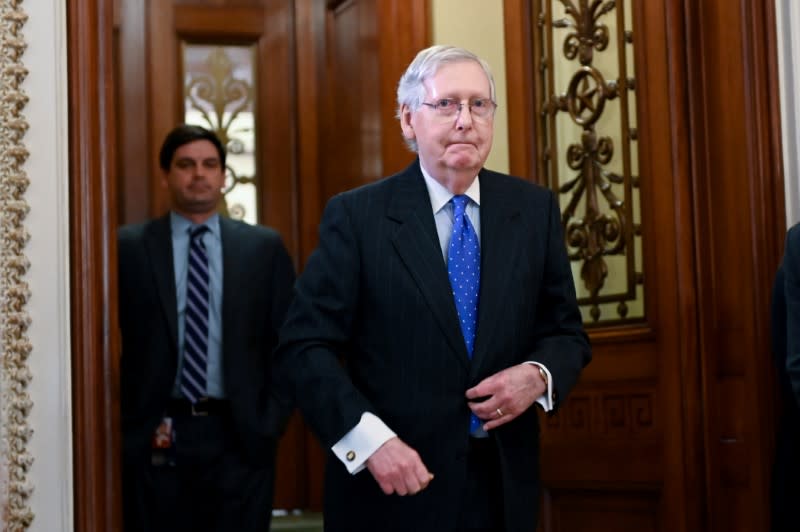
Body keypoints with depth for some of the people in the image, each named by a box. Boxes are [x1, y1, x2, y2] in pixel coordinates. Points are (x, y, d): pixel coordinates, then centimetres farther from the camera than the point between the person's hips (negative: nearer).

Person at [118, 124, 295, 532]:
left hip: (240, 436, 1)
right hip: (154, 439, -1)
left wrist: (269, 422, -1)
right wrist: (129, 423, -5)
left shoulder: (264, 247, 7)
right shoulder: (128, 247, 3)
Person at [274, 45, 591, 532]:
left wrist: (539, 376, -13)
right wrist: (371, 439, -21)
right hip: (391, 488, -3)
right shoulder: (357, 215, -6)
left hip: (505, 485, 3)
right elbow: (304, 346, -9)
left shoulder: (535, 209, 4)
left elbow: (567, 332, 9)